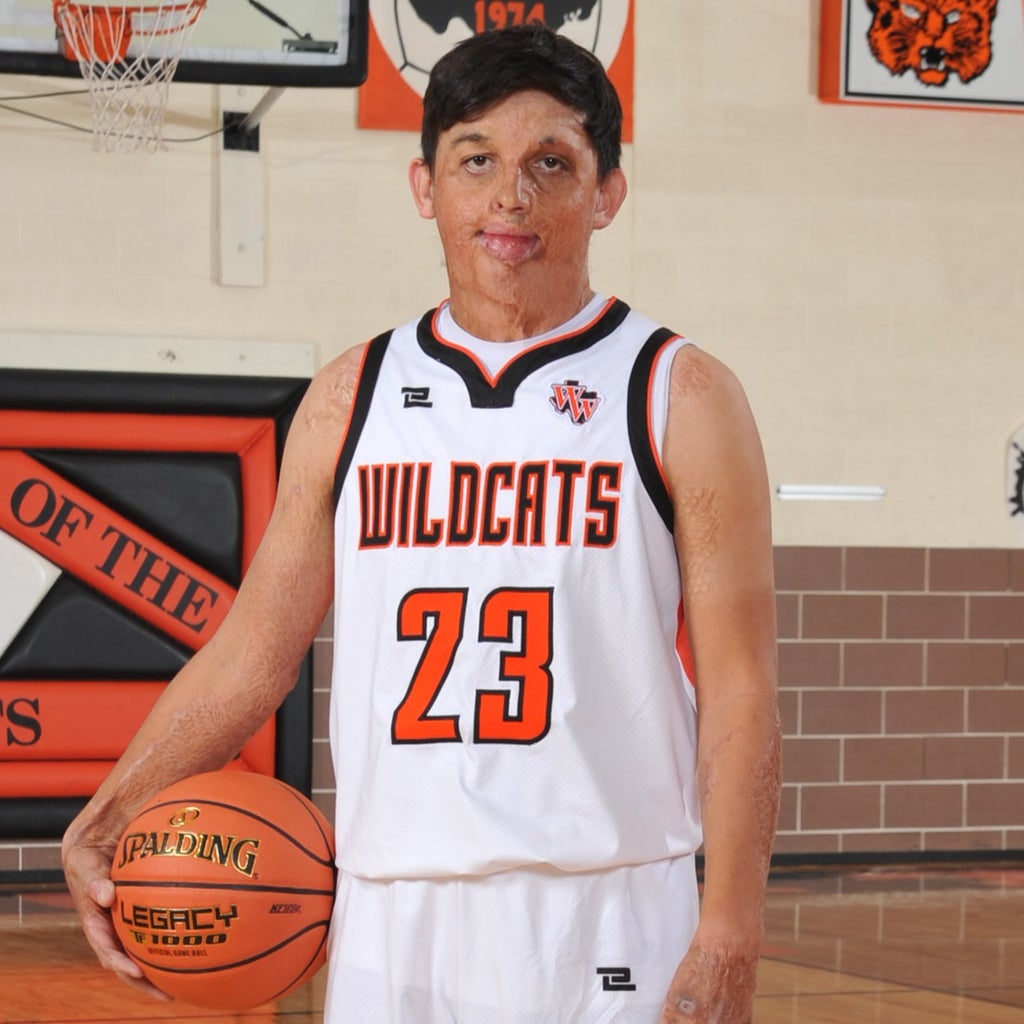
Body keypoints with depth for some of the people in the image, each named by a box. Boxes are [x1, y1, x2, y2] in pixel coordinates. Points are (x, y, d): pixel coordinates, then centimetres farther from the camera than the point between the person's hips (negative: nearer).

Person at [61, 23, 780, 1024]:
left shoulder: (679, 398, 0)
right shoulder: (351, 398, 9)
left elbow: (738, 690, -3)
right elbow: (247, 657, 13)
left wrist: (727, 943, -11)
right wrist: (102, 829, 3)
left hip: (605, 932, -3)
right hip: (388, 932, 3)